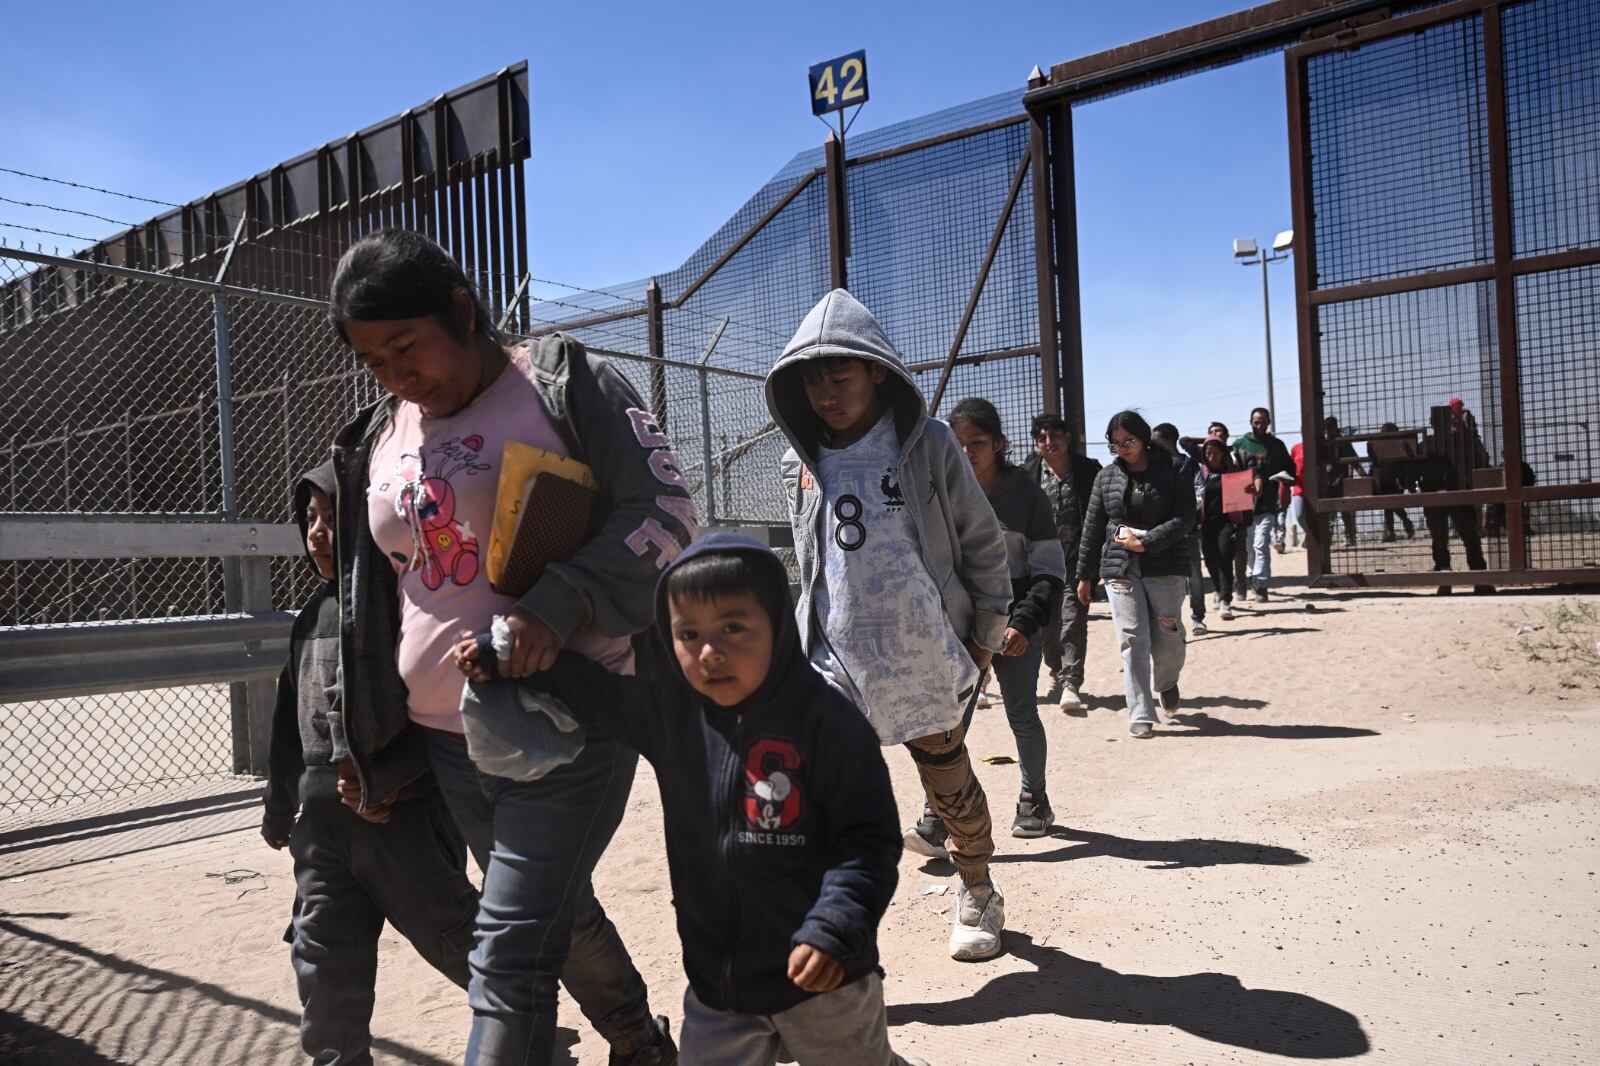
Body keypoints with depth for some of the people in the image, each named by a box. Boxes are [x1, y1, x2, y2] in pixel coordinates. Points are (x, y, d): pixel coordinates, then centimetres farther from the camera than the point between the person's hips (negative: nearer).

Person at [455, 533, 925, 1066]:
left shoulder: (827, 720, -21)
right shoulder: (668, 709, -6)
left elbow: (868, 841, -19)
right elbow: (589, 688, 10)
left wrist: (834, 932, -28)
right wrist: (504, 657, 6)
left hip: (823, 979, -4)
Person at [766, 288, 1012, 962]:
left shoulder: (927, 446, -8)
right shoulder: (801, 462, 2)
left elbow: (982, 543, -1)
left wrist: (987, 635, 2)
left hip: (924, 660, -2)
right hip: (835, 661, 2)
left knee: (948, 779, 16)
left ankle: (978, 892, 42)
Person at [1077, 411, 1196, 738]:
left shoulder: (1172, 471, -1)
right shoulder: (1107, 477, 7)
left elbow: (1184, 518, -8)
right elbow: (1093, 527, 10)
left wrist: (1145, 543, -17)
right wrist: (1085, 575, 11)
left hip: (1165, 567, -1)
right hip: (1119, 568, 1)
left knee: (1168, 638, 3)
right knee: (1133, 640, -4)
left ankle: (1167, 683, 36)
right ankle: (1141, 714, 2)